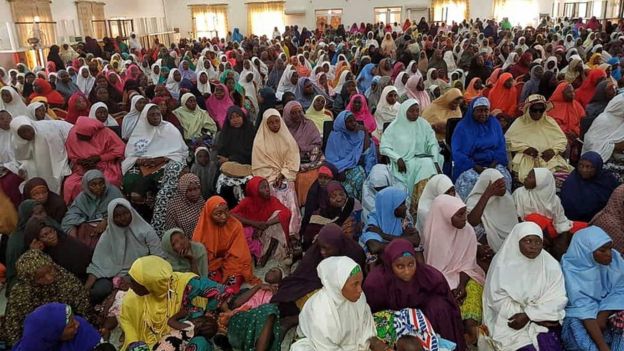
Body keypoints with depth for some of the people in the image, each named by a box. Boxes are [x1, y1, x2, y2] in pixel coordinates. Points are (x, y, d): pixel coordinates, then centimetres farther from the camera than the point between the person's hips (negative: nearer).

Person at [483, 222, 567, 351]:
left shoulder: (551, 264, 0)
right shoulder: (502, 263, -9)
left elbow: (557, 298, -7)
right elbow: (498, 299, -12)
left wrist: (528, 315, -20)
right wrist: (536, 319, -16)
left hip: (542, 321, 2)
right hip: (508, 320, -2)